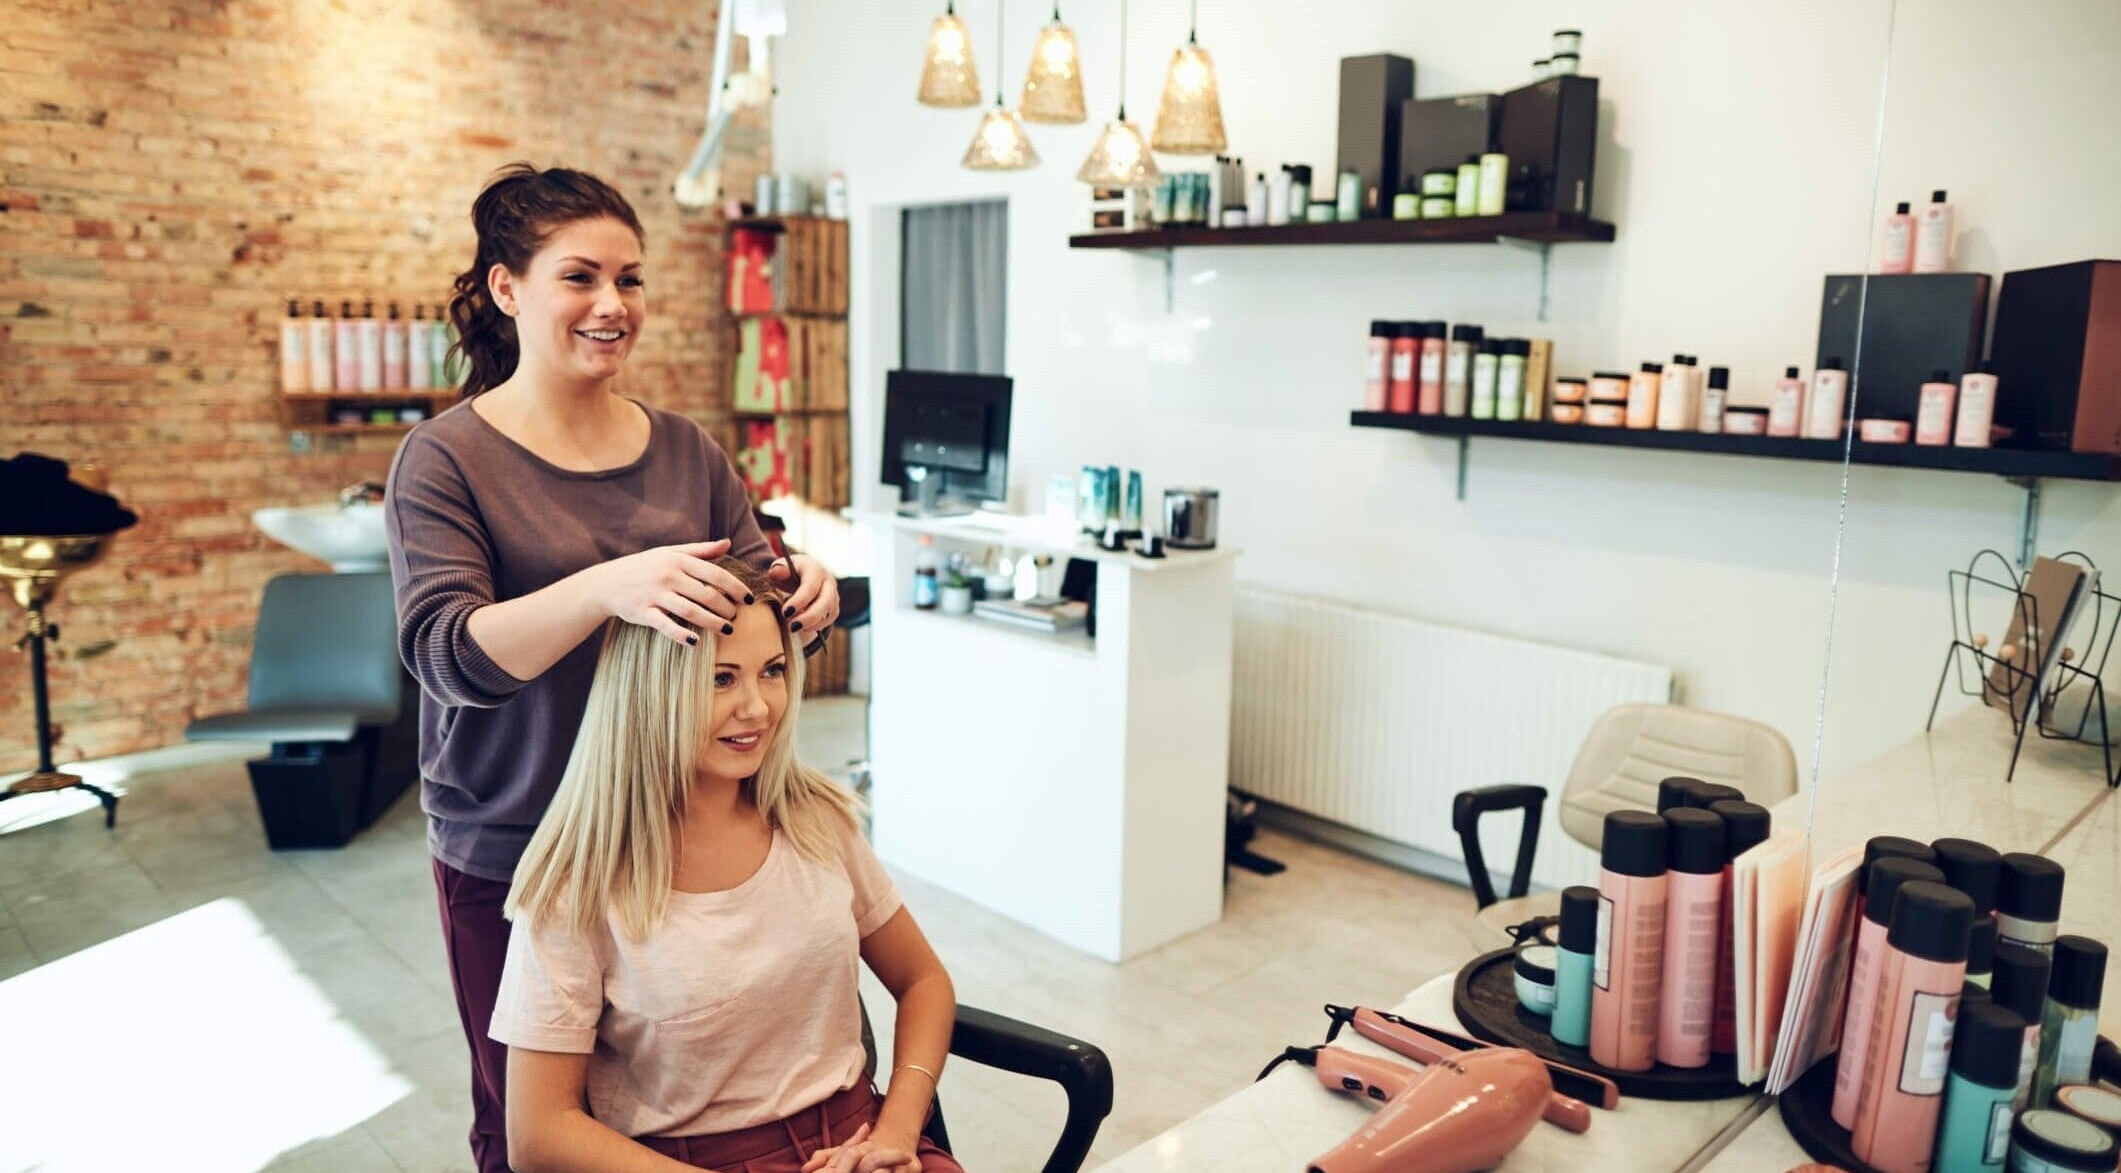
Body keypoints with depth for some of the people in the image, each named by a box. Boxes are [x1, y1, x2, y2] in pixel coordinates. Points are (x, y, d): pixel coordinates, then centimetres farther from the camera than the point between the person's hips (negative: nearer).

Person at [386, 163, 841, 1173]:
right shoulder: (445, 461, -8)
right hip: (511, 856, -3)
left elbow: (751, 589, 6)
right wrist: (609, 587, -36)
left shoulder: (685, 450, 4)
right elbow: (446, 653, -19)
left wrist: (803, 593, -18)